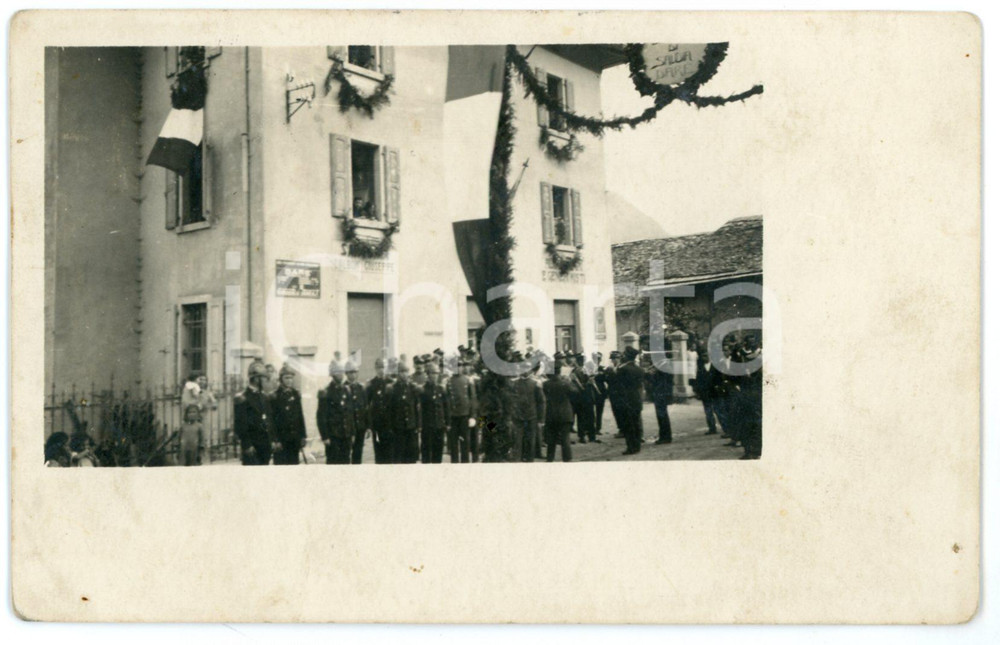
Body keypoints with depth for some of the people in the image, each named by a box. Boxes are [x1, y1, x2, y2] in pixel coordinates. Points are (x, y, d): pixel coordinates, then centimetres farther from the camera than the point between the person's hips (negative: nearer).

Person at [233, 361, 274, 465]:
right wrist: (246, 445, -16)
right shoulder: (241, 399, -7)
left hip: (265, 446, 7)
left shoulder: (266, 398, 15)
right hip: (251, 447, -7)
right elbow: (239, 425, -11)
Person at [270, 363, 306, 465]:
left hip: (294, 438, 5)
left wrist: (302, 436, 8)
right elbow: (272, 419, -9)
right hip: (281, 438, -5)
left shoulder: (296, 395, 10)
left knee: (294, 463, 8)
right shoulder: (275, 397, -5)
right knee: (281, 464, -3)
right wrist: (275, 440, -14)